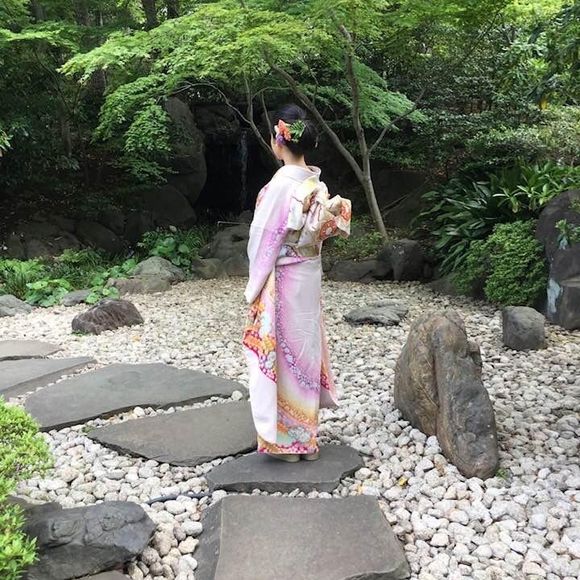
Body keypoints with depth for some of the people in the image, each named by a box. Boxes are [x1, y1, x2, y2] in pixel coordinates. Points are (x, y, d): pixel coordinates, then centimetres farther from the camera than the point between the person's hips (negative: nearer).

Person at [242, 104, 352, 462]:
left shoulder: (281, 184, -18)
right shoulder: (319, 184, 4)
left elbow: (264, 238, -14)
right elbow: (324, 230, 6)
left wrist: (256, 286, -6)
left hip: (282, 282, -7)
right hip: (311, 277, 7)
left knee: (281, 352, 4)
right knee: (305, 349, 15)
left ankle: (287, 440, 15)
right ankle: (308, 437, 26)